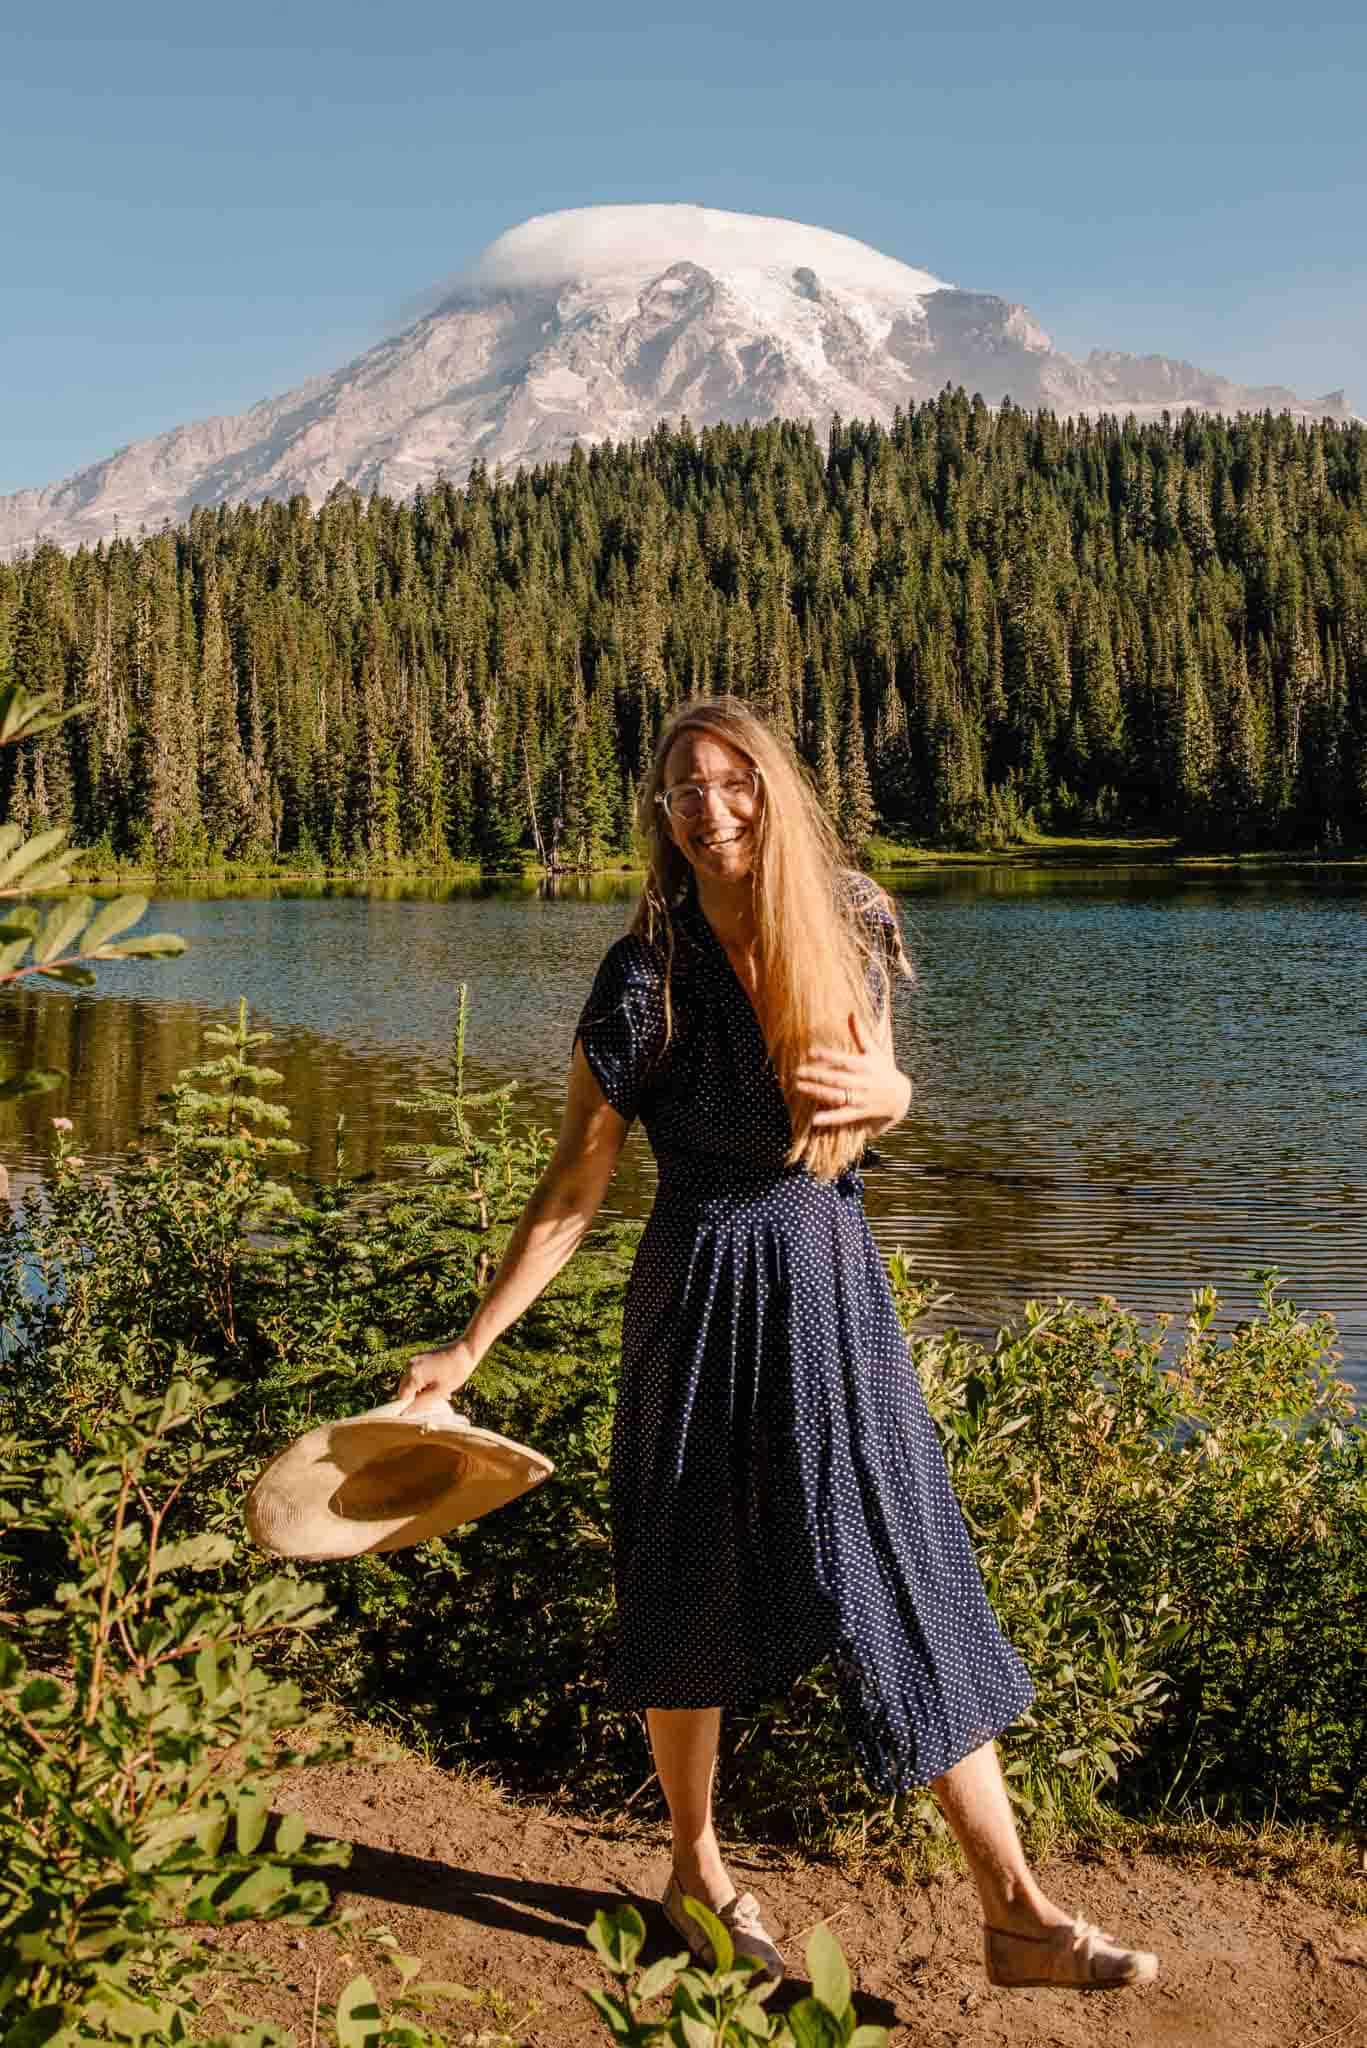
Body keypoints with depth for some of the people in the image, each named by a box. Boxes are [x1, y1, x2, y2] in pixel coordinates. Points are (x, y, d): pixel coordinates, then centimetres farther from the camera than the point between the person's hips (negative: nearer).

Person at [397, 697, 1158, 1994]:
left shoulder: (851, 930, 0)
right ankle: (697, 1875, 33)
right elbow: (574, 1190, -8)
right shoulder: (646, 976, -12)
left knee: (914, 1584, 5)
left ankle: (1014, 1910, 14)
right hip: (706, 1295, -3)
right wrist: (466, 1349, -9)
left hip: (838, 1292, 4)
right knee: (693, 1595, 10)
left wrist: (888, 1091, -11)